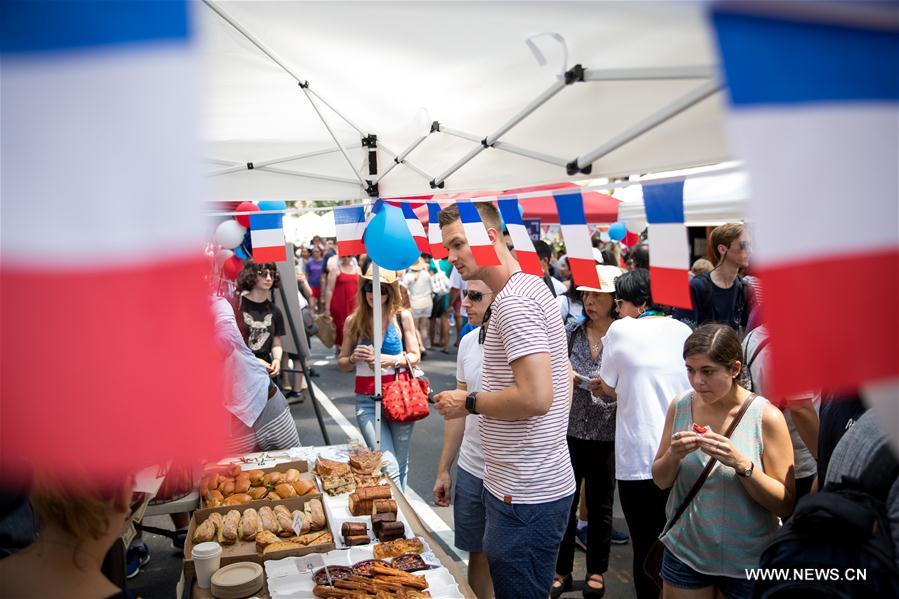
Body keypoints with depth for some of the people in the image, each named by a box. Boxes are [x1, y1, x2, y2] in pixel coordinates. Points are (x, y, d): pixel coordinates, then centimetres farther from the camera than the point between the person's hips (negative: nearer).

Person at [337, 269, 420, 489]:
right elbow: (341, 363, 11)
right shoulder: (353, 321, 3)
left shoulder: (403, 317, -1)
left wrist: (393, 360, -17)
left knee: (400, 465, 11)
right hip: (367, 401, 0)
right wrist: (354, 358, -12)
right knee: (388, 467, -11)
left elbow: (415, 356, 3)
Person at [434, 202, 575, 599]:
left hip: (526, 495, -11)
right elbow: (565, 376, 21)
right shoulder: (531, 287, 13)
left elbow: (536, 398, -28)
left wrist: (469, 402, -14)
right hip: (530, 484, 11)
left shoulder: (512, 301, -19)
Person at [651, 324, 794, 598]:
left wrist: (741, 463, -28)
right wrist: (673, 455, -18)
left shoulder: (767, 417, -15)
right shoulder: (680, 406, -5)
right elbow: (661, 481, 2)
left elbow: (786, 504, -13)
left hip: (748, 562, -2)